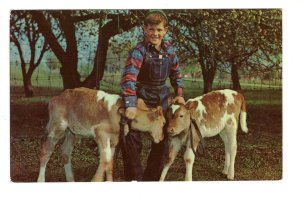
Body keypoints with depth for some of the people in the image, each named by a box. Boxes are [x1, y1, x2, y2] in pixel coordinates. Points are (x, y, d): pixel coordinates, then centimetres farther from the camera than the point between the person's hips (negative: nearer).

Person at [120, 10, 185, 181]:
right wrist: (131, 104, -41)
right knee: (132, 139, -12)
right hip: (141, 98, -5)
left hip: (161, 100, 6)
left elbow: (176, 73, 16)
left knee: (162, 141, 11)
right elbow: (129, 77, -31)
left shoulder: (170, 50, 0)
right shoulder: (139, 51, -18)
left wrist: (179, 94, 7)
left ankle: (151, 178, 26)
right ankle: (134, 178, 6)